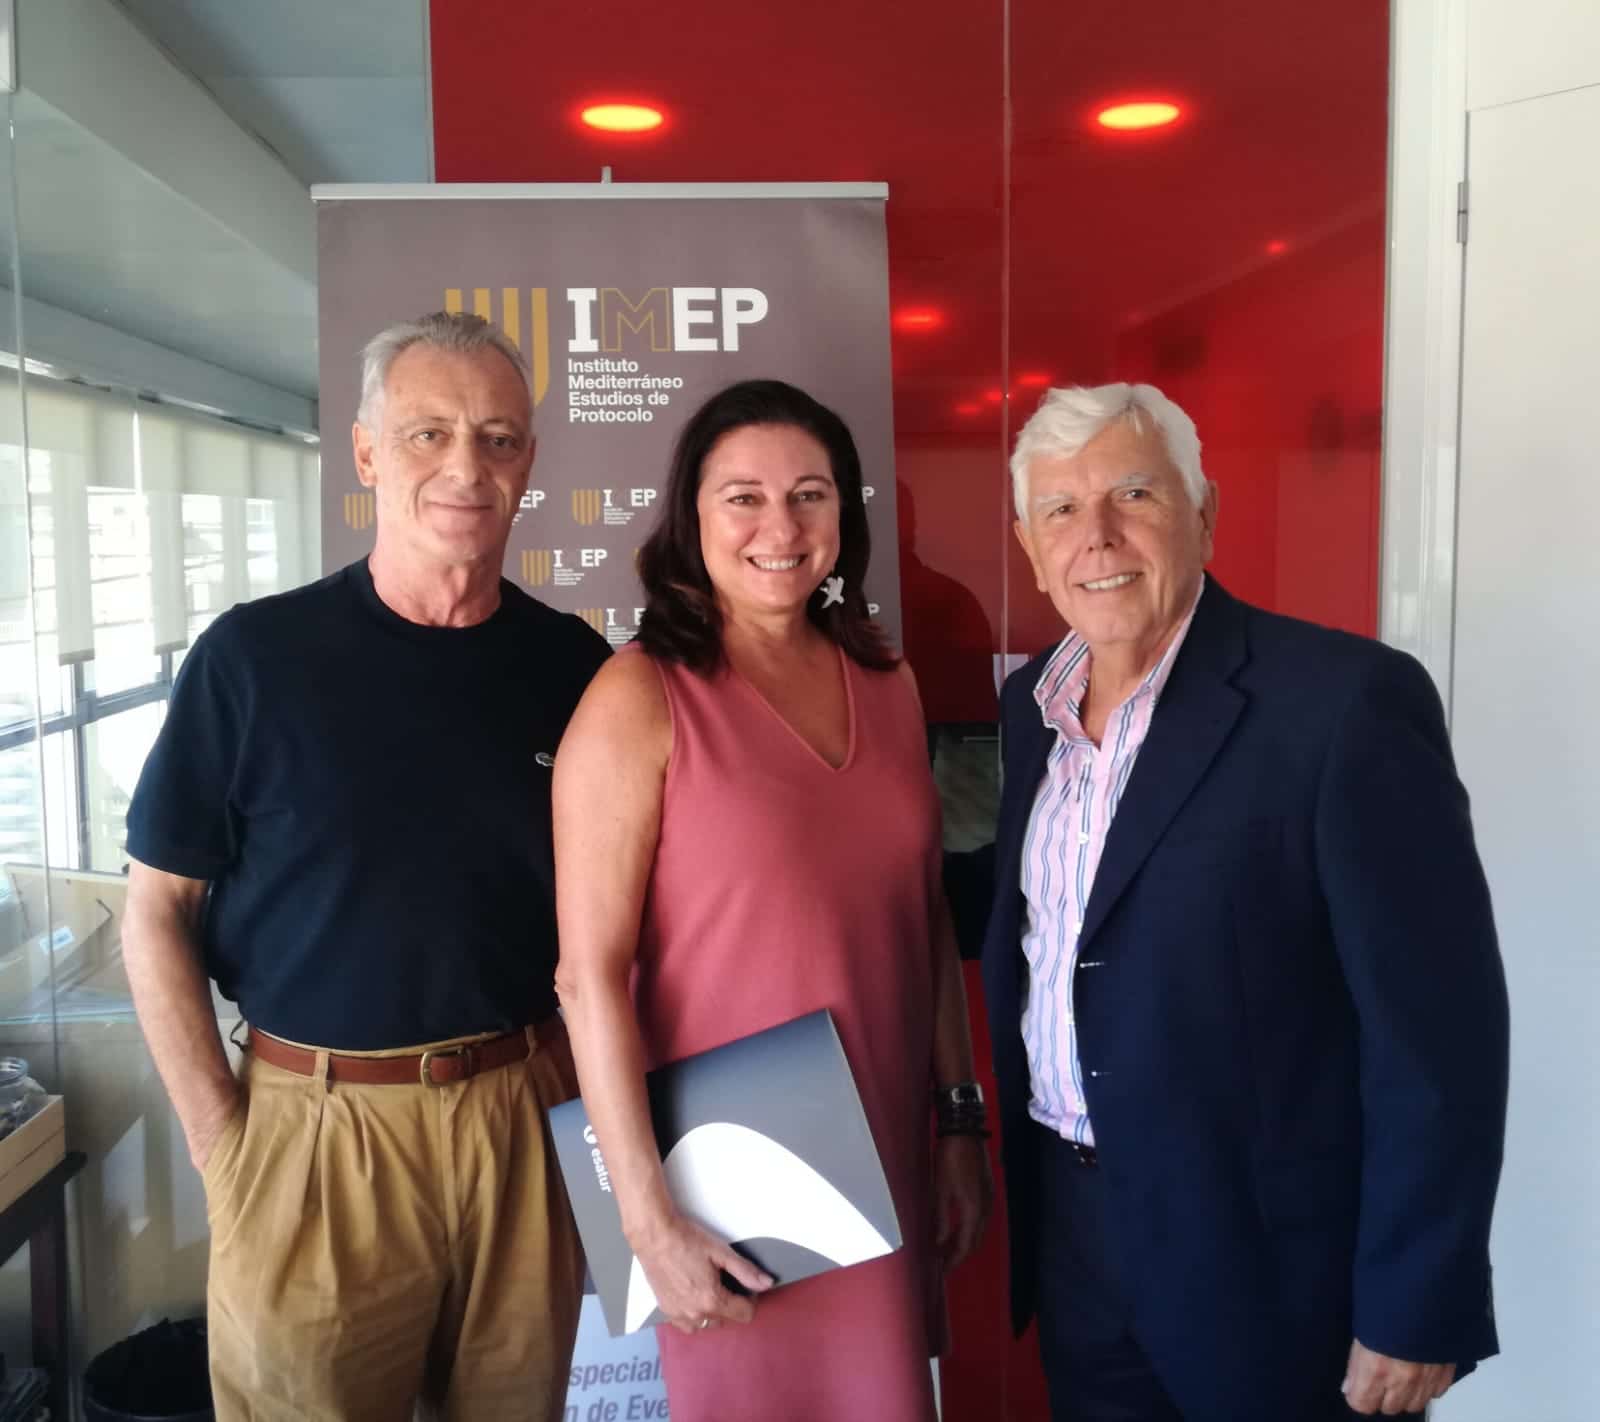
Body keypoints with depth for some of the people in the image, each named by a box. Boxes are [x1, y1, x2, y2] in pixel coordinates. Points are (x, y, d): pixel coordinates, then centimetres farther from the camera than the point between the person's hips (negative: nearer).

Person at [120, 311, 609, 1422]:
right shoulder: (254, 656, -7)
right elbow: (158, 912, -3)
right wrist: (220, 1133, -7)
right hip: (314, 1123, -2)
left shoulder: (573, 665, 0)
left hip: (525, 1120, 3)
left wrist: (587, 1054, 0)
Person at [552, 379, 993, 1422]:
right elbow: (590, 973, -14)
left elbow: (926, 919, 9)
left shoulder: (886, 684, 3)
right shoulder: (641, 699, -13)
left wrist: (962, 1118, 9)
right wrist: (650, 1216, -15)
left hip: (886, 1154, 5)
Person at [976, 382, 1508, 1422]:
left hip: (1267, 1270, -5)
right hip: (1070, 1225, 6)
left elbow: (1439, 1034, -18)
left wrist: (1415, 1315, -16)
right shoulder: (1032, 703, 2)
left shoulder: (1346, 701, -19)